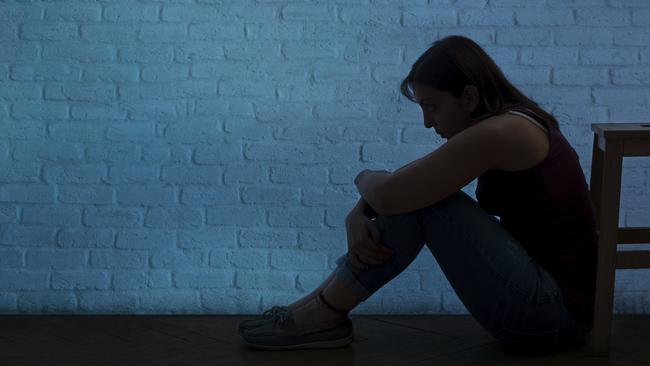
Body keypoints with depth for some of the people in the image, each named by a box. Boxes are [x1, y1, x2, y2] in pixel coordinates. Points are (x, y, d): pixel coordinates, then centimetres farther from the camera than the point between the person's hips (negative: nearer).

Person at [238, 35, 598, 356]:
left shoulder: (500, 132, -20)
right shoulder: (510, 123, 11)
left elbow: (387, 194, -19)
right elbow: (398, 191, 13)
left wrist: (365, 177, 3)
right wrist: (356, 218, -6)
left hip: (555, 314, -10)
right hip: (556, 300, 10)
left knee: (421, 198, -14)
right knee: (417, 193, 6)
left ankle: (323, 315, -1)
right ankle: (325, 306, 9)